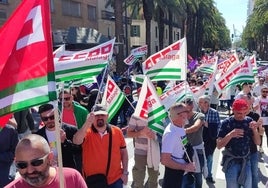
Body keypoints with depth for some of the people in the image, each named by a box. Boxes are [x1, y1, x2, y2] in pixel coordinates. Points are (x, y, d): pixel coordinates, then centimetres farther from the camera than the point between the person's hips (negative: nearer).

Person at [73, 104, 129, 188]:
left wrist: (125, 172, 3)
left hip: (115, 179, 1)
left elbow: (123, 152, 4)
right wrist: (87, 123, -40)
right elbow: (76, 141, -31)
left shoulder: (117, 131, -4)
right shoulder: (86, 132, -10)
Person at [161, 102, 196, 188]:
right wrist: (185, 167, -21)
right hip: (173, 171, -8)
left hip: (182, 169, 8)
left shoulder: (181, 127, -3)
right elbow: (164, 160, -29)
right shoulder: (170, 134, -29)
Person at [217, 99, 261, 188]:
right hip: (231, 161, -3)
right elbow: (219, 145, -12)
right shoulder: (226, 123, -11)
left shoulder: (249, 121, -1)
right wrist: (230, 135, -28)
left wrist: (254, 130, -17)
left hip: (246, 161, 3)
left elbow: (257, 142, 1)